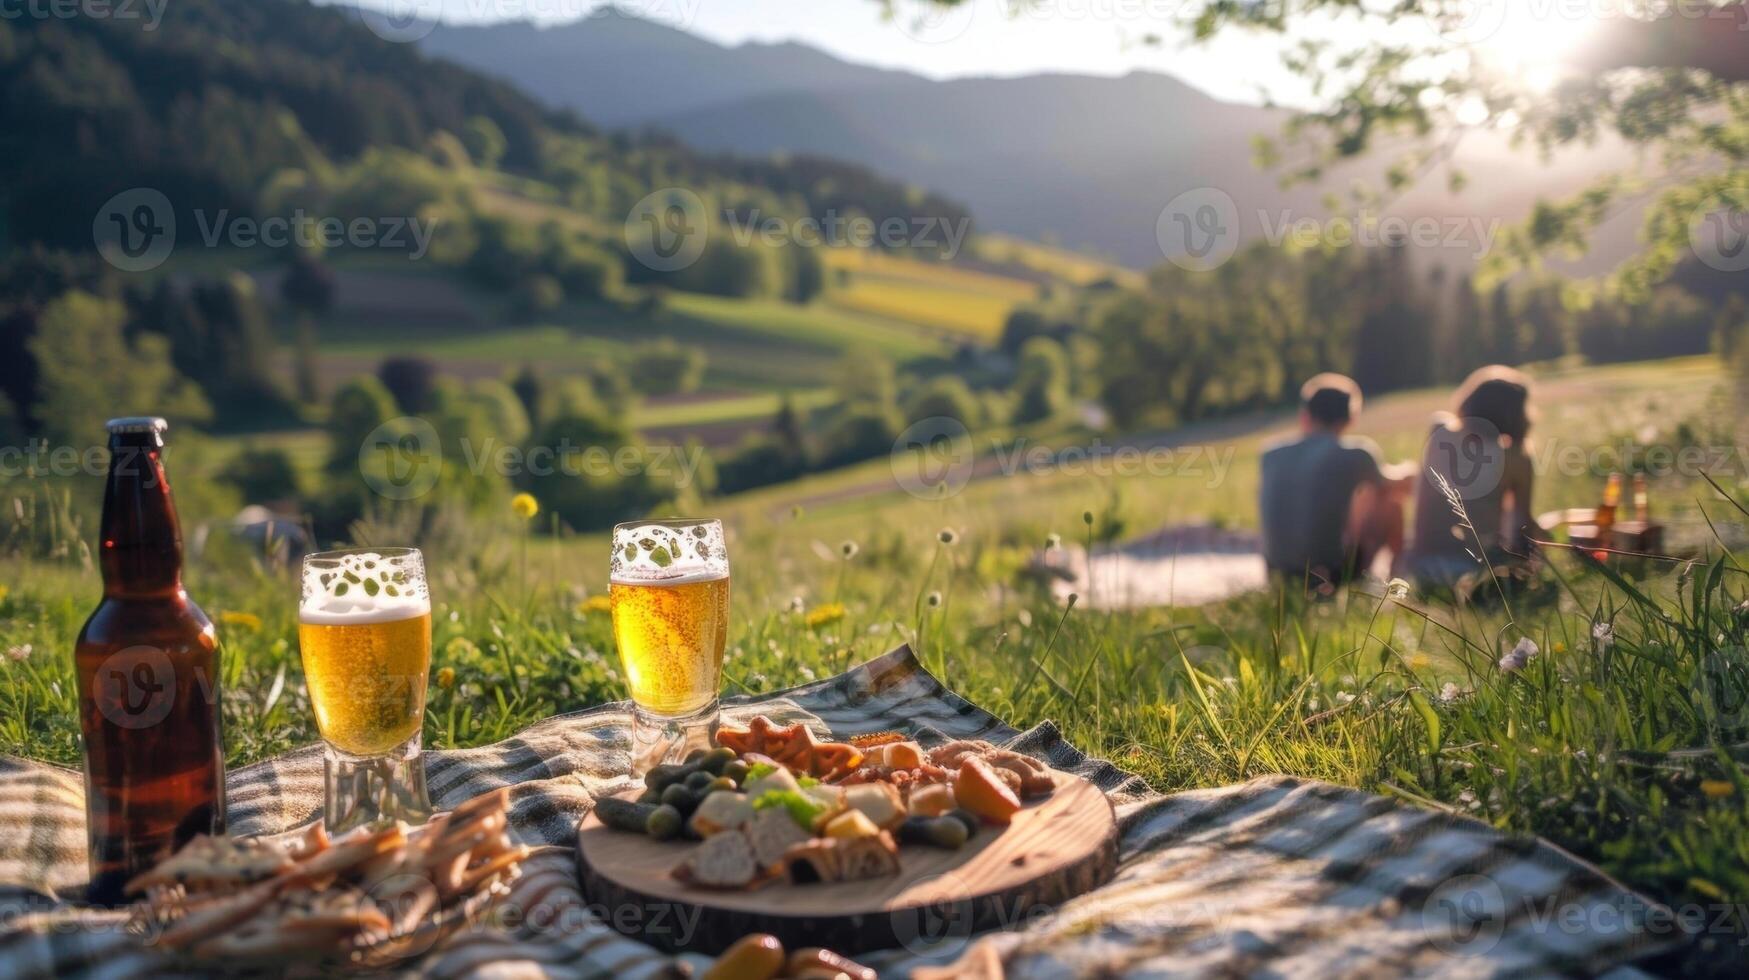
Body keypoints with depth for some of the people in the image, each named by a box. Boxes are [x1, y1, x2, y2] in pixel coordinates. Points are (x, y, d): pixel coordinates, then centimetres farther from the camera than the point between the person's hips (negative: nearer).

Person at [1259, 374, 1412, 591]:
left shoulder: (1272, 454, -1)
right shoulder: (1355, 454, -11)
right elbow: (1389, 484, 10)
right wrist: (1405, 472, 36)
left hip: (1278, 568, 4)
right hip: (1335, 571, -4)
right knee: (1391, 496, 18)